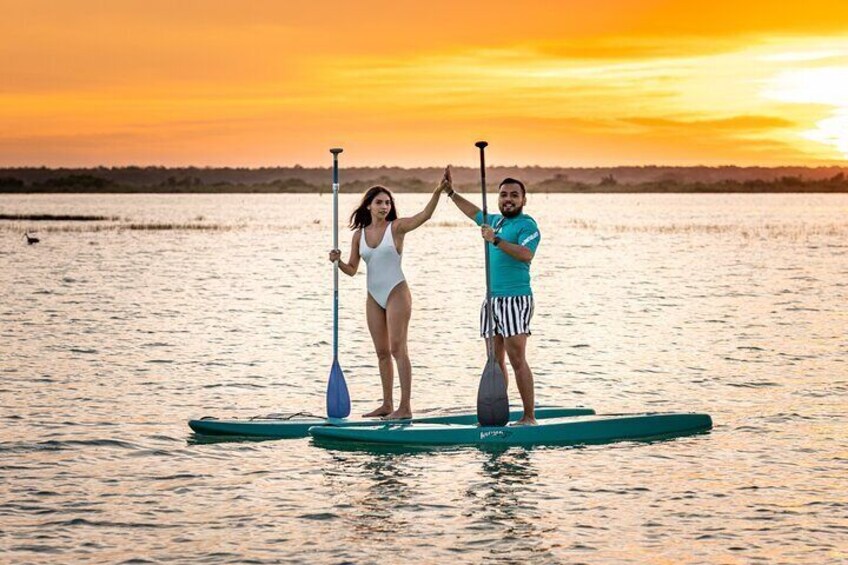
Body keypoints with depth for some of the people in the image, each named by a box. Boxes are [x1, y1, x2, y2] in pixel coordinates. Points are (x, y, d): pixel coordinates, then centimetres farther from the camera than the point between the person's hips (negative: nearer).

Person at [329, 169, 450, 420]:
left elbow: (425, 215, -21)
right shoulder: (359, 234, 7)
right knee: (382, 352, 9)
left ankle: (405, 407, -11)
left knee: (397, 349, -10)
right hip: (374, 296, 5)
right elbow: (352, 269, 11)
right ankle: (387, 405, 16)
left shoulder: (397, 227, -6)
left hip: (396, 293, -5)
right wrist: (338, 261, -9)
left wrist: (438, 192, -34)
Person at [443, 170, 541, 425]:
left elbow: (526, 254, -24)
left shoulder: (527, 225, -6)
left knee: (517, 359, -13)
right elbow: (474, 212, 39)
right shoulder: (495, 221, 18)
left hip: (516, 299, -8)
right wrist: (451, 192, 39)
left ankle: (529, 417, -12)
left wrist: (496, 240, -27)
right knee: (495, 360, 8)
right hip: (492, 299, 8)